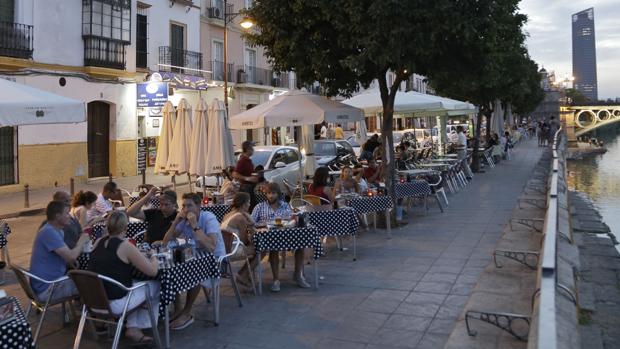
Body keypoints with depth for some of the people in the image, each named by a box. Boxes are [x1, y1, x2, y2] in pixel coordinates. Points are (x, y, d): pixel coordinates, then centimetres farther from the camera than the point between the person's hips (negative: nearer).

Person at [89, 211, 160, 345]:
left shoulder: (98, 242, 4)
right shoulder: (125, 246, -15)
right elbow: (152, 271, -11)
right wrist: (154, 258, 8)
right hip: (114, 303, -7)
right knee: (155, 286, 11)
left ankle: (132, 327, 19)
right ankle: (134, 328, 20)